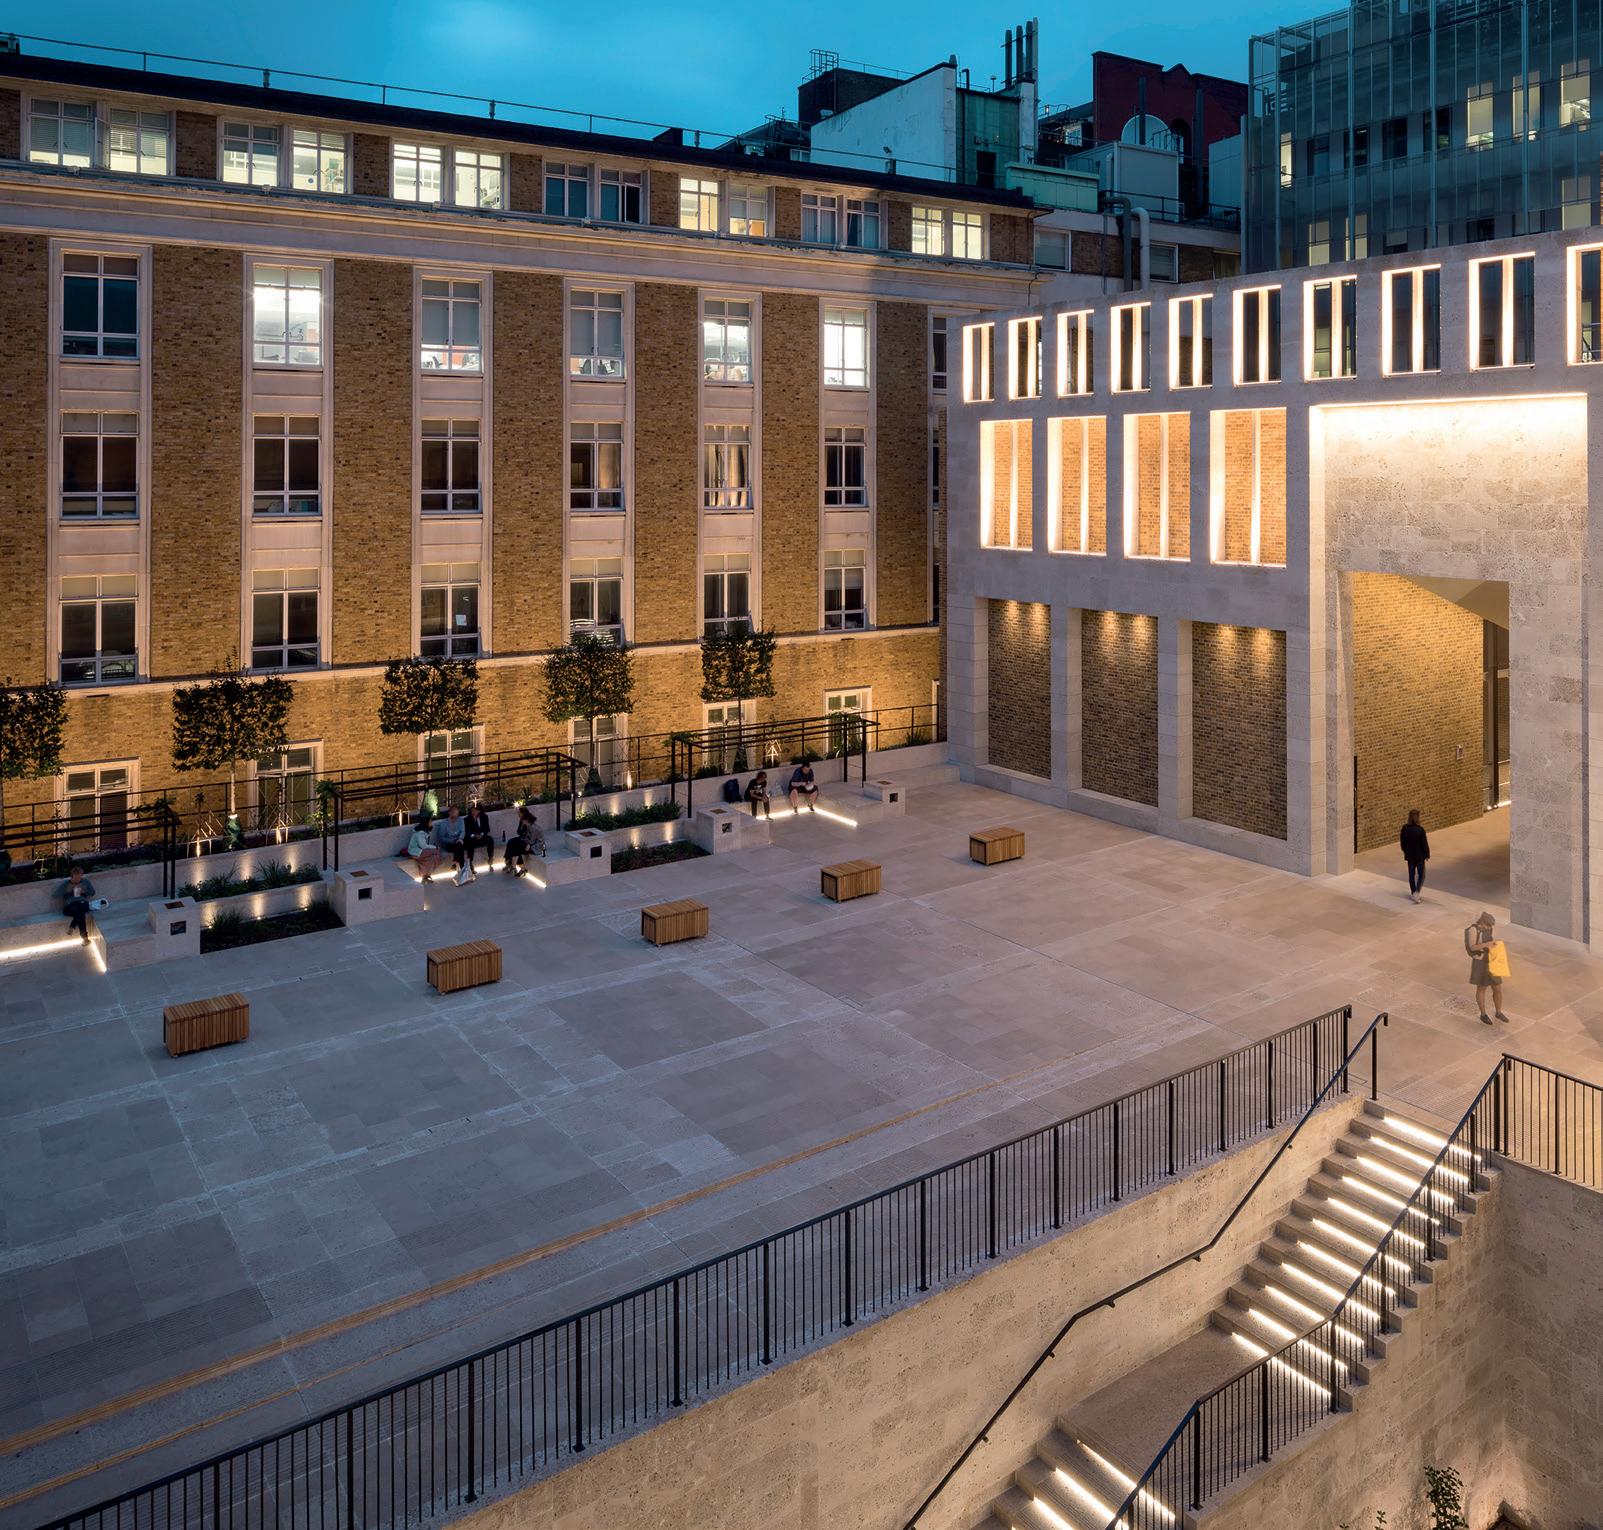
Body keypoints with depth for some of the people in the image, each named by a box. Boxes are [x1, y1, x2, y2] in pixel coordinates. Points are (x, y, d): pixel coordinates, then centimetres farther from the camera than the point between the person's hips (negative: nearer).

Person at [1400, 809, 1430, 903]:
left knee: (1411, 874, 16)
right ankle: (1417, 892, -8)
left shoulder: (1404, 828, -8)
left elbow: (1402, 842, 3)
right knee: (1421, 875, 8)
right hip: (1420, 855, -4)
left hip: (1409, 855, 4)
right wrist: (1427, 855, 0)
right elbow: (1424, 844, -14)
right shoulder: (1420, 830, -22)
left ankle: (1413, 893, 26)